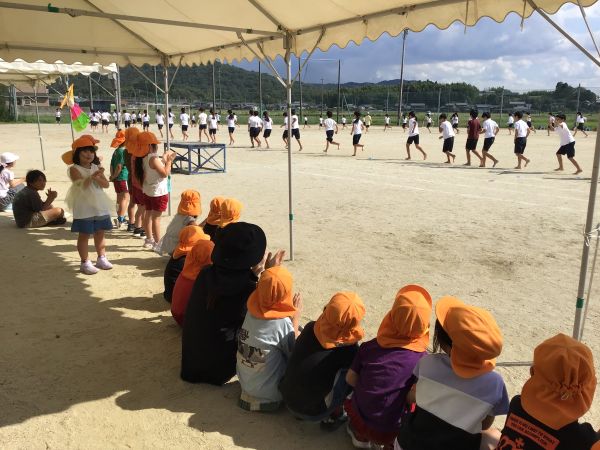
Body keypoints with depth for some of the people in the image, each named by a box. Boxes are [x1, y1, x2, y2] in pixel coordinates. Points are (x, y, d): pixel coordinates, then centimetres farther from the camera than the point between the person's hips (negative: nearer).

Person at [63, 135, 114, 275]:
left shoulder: (96, 167, 6)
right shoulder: (74, 169, -9)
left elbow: (106, 184, -1)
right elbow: (81, 185, -22)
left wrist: (97, 178, -19)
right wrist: (92, 176, -36)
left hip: (100, 206, 5)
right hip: (84, 208, -5)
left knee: (100, 233, 14)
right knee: (84, 235, 3)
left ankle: (101, 258, 26)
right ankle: (85, 262, 10)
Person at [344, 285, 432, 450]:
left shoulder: (369, 346, -8)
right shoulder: (422, 358, -15)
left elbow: (350, 379, -4)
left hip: (359, 418, 3)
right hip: (390, 430, -3)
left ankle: (360, 434, 23)